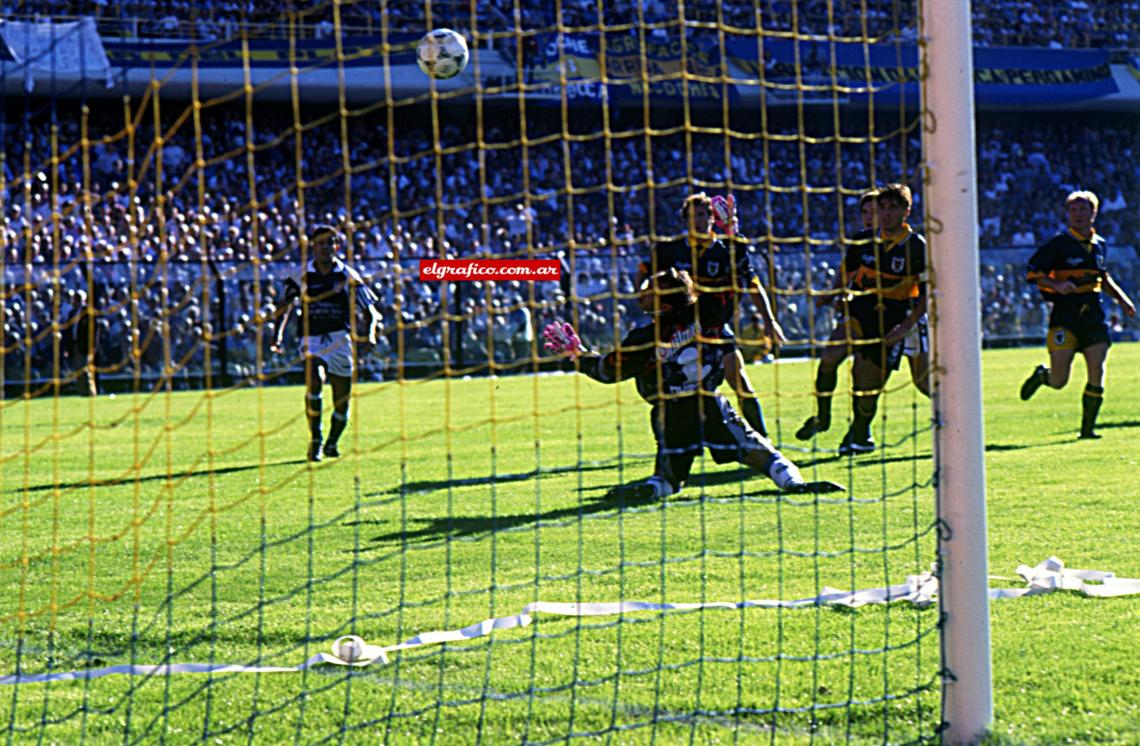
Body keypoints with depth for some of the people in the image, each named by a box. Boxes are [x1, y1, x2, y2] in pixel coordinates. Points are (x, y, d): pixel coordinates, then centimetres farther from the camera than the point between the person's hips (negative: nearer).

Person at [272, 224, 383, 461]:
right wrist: (278, 336, -2)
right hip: (312, 339, -1)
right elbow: (286, 306, 9)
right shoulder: (301, 275, 1)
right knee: (314, 380, -29)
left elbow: (370, 308, 2)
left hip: (340, 341, 1)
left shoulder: (348, 276, 0)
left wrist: (369, 336, -14)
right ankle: (315, 440, -21)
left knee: (342, 403, 4)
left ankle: (332, 443, 32)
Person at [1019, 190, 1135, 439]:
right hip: (1065, 315, -4)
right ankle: (1041, 375, 30)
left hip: (1093, 315, 4)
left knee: (1097, 375, -8)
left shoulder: (1100, 245, 13)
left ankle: (1088, 427, 6)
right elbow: (1032, 273, -6)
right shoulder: (1059, 244, -5)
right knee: (1059, 381, -5)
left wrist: (1122, 299, 20)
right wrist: (1057, 285, -22)